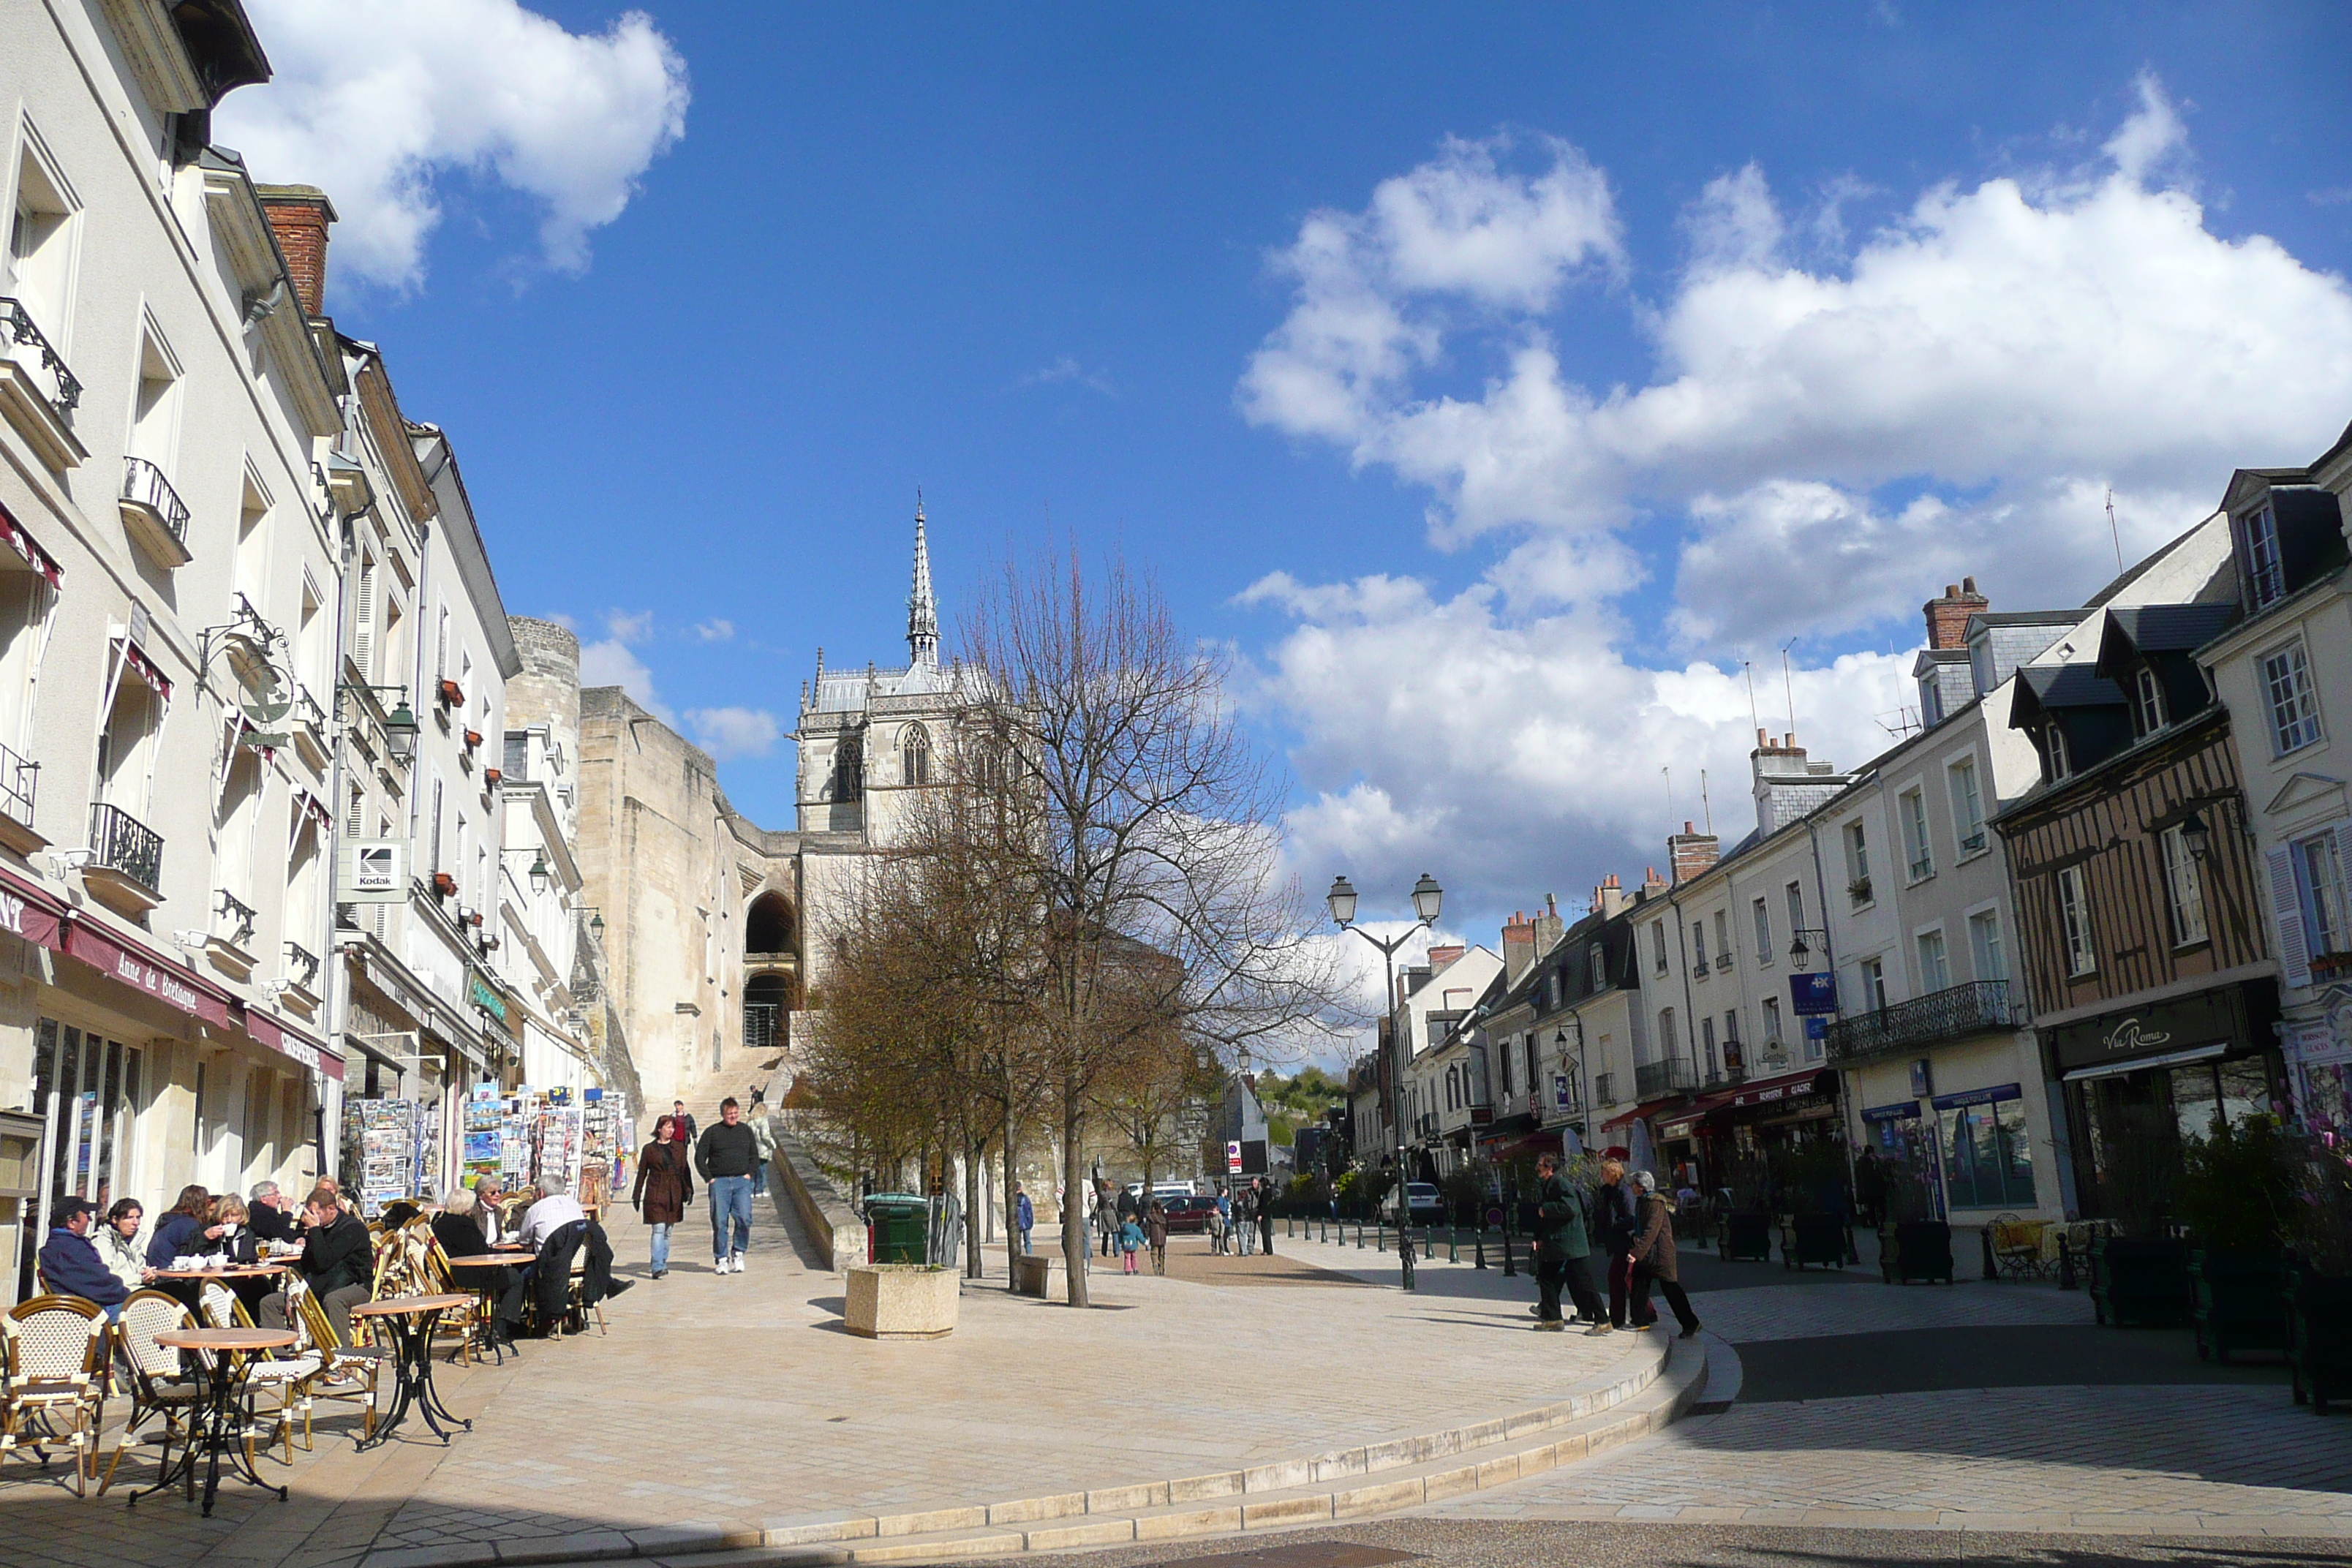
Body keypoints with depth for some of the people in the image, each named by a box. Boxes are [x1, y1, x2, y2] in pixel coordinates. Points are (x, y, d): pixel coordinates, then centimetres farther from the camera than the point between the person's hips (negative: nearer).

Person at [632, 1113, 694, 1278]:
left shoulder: (679, 1147, 11)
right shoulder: (649, 1149, 4)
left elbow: (686, 1170, 13)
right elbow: (642, 1173, 7)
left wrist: (688, 1190, 4)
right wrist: (636, 1196, 7)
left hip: (674, 1195, 3)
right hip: (655, 1194, -3)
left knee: (668, 1232, 9)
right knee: (658, 1230, -13)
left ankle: (662, 1263, 19)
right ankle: (657, 1267, -19)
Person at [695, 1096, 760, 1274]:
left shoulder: (746, 1131, 14)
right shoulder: (711, 1132, 6)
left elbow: (755, 1156, 20)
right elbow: (699, 1158, 7)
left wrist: (749, 1174, 5)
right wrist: (709, 1178, -2)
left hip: (742, 1181, 1)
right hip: (719, 1182, -1)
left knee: (744, 1218, -13)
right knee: (720, 1222, -4)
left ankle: (738, 1254, 5)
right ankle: (721, 1259, 7)